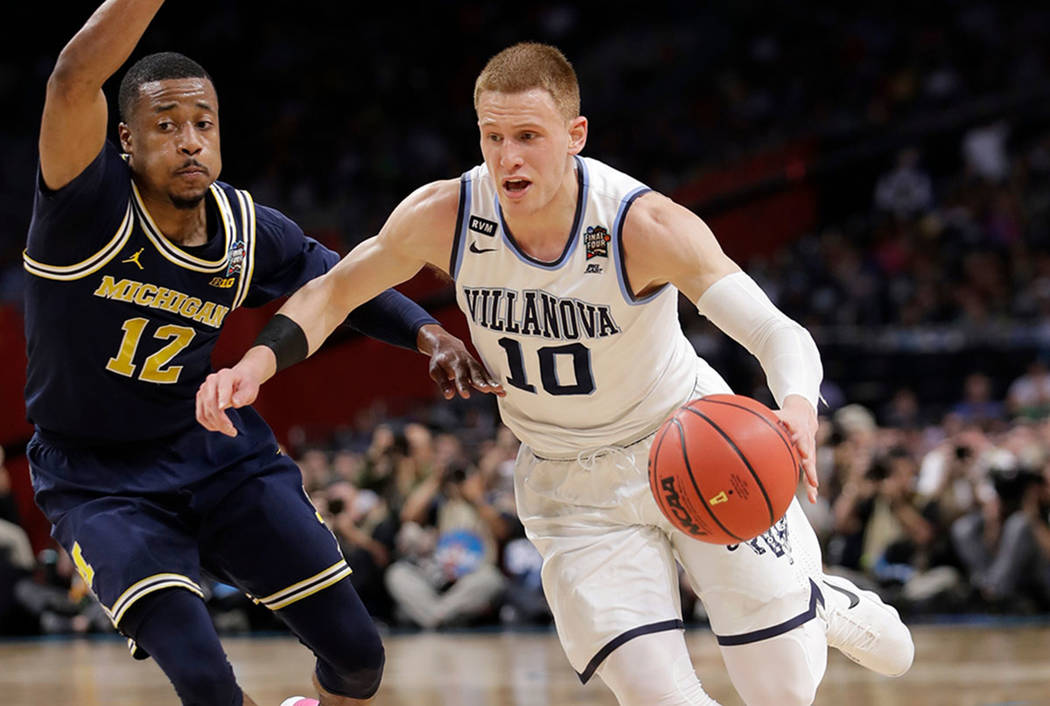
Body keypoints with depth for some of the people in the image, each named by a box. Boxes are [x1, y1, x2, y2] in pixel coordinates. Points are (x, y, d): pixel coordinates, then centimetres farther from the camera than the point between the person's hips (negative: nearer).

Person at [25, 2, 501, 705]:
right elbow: (76, 77, -39)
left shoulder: (249, 233, -6)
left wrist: (427, 332, -4)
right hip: (101, 481, -5)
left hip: (219, 450, 5)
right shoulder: (93, 205, -21)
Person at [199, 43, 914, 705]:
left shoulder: (646, 225, -28)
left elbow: (782, 335, -35)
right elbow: (335, 290, -1)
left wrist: (799, 412, -57)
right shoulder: (445, 216, -19)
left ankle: (825, 604, 40)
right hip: (572, 486, 2)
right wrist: (257, 363, -20)